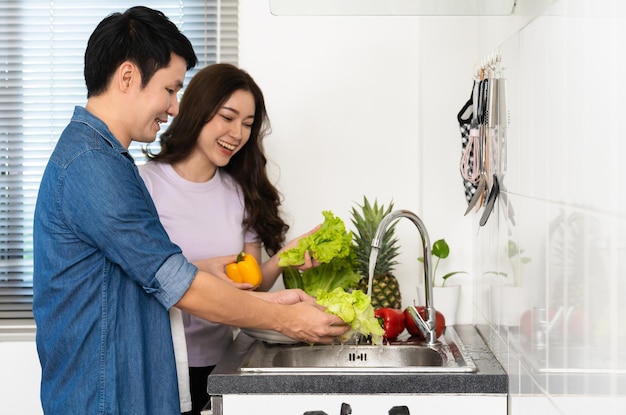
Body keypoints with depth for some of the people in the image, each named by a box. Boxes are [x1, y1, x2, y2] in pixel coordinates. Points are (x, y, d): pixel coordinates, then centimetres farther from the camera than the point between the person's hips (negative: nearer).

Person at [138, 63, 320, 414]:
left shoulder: (241, 193, 7)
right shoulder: (146, 184, -9)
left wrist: (283, 256, -13)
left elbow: (250, 287, 5)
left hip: (217, 360, 5)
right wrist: (198, 272, -25)